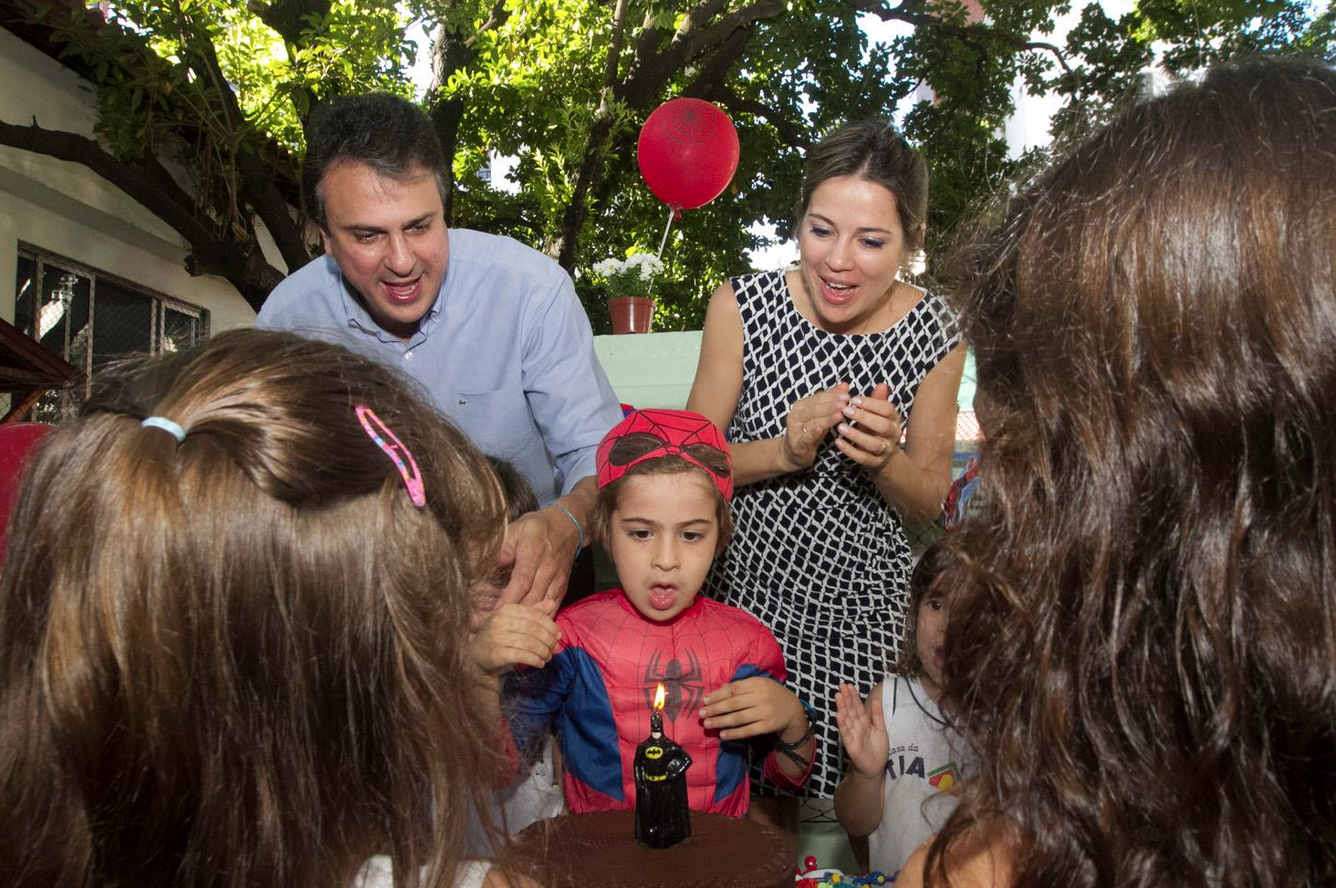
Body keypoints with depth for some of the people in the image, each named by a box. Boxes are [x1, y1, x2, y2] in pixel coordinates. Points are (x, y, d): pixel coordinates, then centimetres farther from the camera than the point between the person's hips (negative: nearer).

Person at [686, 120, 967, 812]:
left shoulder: (935, 332, -7)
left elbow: (929, 502, 1)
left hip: (861, 603, 1)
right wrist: (783, 450, -23)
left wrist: (884, 458, -21)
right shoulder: (743, 305, -10)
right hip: (744, 584, 0)